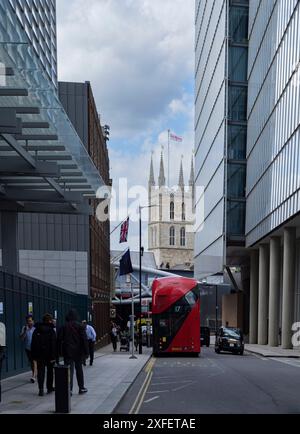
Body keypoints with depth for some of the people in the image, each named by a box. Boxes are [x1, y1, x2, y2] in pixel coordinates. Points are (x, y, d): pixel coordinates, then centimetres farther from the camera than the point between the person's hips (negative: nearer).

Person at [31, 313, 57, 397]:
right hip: (49, 355, -3)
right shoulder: (51, 330, -9)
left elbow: (33, 344, 6)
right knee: (50, 371, 13)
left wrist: (34, 355, 9)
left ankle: (41, 389, -7)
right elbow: (54, 344, -14)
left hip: (39, 355, 3)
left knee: (40, 371, 4)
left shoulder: (36, 330, 4)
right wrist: (53, 356, -12)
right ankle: (49, 388, 20)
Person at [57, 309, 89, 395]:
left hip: (67, 352, 0)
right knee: (79, 369, 13)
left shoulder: (64, 327, 1)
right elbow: (84, 340, -7)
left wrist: (60, 352, 7)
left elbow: (59, 340, 2)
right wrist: (86, 352, -4)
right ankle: (81, 388, 21)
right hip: (78, 352, 0)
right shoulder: (80, 326, -4)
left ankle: (69, 389, -5)